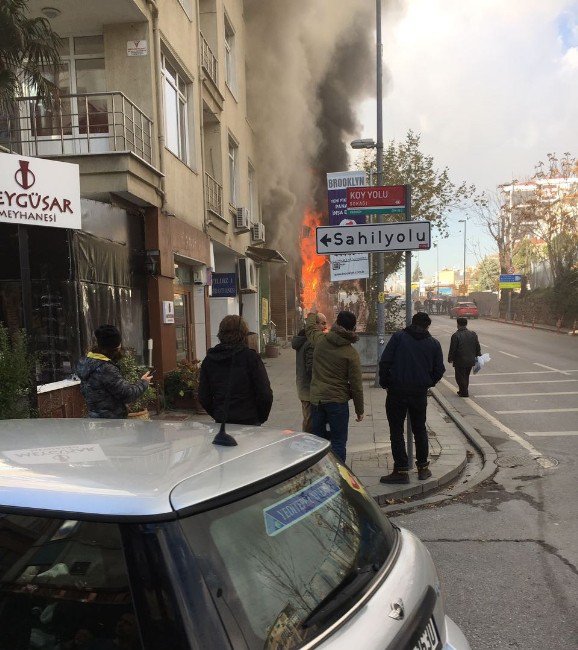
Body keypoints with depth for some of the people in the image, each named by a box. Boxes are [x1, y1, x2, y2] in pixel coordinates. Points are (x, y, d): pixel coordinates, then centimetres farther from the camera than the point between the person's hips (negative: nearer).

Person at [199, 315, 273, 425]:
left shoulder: (209, 359, 2)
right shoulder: (250, 357, -10)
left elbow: (203, 397, 6)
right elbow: (265, 394, -10)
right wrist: (261, 418, 6)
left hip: (220, 422, 4)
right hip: (248, 422, -4)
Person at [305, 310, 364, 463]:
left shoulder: (320, 340, -1)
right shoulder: (351, 353, -11)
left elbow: (310, 327, 24)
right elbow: (356, 385, -9)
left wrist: (312, 315, 45)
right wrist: (359, 410, 1)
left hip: (315, 399, 5)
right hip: (337, 401, -4)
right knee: (338, 443, 2)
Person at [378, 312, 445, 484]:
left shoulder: (398, 337, -5)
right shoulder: (434, 343, 4)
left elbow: (384, 362, -11)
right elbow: (439, 370, 4)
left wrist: (384, 382, 2)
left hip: (397, 391, -3)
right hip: (420, 393, 3)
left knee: (396, 430, 5)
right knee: (419, 429, 19)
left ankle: (401, 470, 5)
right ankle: (423, 467, 25)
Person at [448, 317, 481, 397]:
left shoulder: (456, 335, -16)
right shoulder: (473, 334, 2)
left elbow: (452, 349, -13)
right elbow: (478, 347, 8)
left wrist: (450, 359, 0)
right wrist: (478, 356, 20)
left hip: (460, 361, -6)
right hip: (470, 360, 6)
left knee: (460, 377, 7)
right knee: (466, 376, 19)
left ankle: (464, 392, 8)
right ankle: (464, 391, 29)